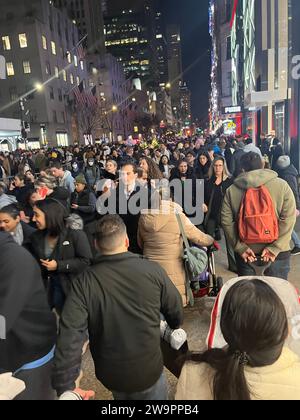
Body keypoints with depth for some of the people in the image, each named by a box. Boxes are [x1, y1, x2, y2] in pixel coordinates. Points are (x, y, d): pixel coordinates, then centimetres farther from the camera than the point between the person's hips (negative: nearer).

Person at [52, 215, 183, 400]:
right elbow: (176, 310, -6)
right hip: (149, 369, -1)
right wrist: (173, 328, 16)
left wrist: (66, 386, -15)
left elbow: (69, 335, -23)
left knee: (123, 394, 33)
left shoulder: (84, 282, -19)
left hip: (110, 374, 2)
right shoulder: (152, 270, -18)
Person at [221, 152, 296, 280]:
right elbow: (288, 219, -12)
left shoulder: (231, 190, -2)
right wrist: (274, 248, -12)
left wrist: (240, 247, -6)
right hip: (277, 252, -1)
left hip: (245, 252, 1)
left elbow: (226, 221, -8)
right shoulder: (281, 185, -4)